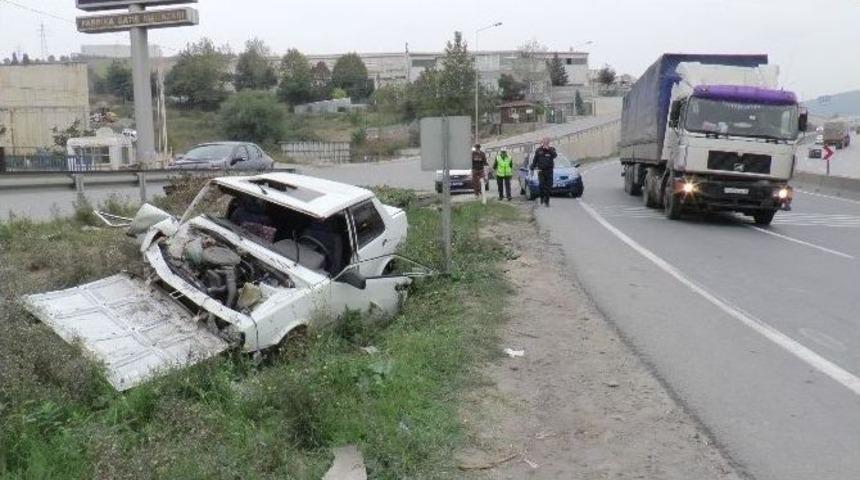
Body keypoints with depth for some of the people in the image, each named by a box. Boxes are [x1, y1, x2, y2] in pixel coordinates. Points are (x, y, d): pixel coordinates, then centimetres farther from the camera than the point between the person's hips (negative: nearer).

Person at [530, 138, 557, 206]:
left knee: (548, 186, 0)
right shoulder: (538, 150, 5)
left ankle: (546, 201, 9)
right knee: (541, 185, -13)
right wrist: (532, 169, 10)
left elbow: (555, 155, -19)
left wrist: (549, 149, -29)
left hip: (549, 171, 0)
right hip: (541, 171, 0)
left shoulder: (551, 150, 3)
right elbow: (535, 160, 12)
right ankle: (542, 197, 8)